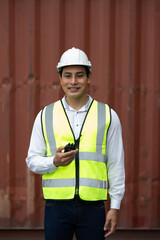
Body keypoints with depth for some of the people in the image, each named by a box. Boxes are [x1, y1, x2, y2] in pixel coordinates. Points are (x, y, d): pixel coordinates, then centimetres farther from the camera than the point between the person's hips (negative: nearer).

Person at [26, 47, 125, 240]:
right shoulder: (45, 116, 7)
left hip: (93, 207, 0)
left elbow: (116, 164, 7)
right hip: (57, 204, 1)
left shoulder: (108, 116, 6)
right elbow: (32, 160, 9)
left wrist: (115, 206, 2)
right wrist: (55, 161, -12)